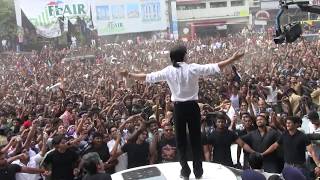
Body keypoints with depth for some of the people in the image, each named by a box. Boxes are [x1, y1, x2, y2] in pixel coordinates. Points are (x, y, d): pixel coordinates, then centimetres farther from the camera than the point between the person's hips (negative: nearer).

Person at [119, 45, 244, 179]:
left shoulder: (168, 71, -3)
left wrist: (129, 75, 10)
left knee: (181, 139, 12)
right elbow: (215, 67, -9)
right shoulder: (193, 68, -8)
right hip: (192, 106, -1)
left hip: (178, 108, 1)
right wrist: (232, 59, -4)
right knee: (196, 138, 10)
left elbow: (148, 77, 0)